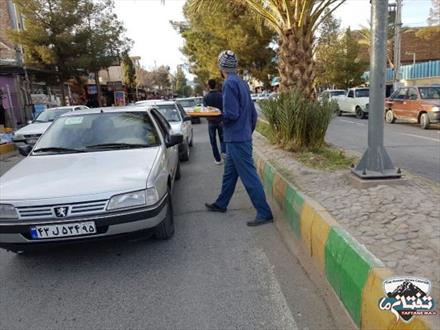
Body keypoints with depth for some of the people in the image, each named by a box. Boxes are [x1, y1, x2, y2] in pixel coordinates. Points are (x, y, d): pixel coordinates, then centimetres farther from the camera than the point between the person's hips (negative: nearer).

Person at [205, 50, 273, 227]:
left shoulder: (230, 83, -15)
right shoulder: (242, 82, 12)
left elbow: (231, 114, -21)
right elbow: (252, 112, 13)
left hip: (237, 139, -9)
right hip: (243, 137, 9)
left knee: (249, 176, -4)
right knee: (229, 173, 19)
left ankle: (264, 213, 2)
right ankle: (221, 204, 33)